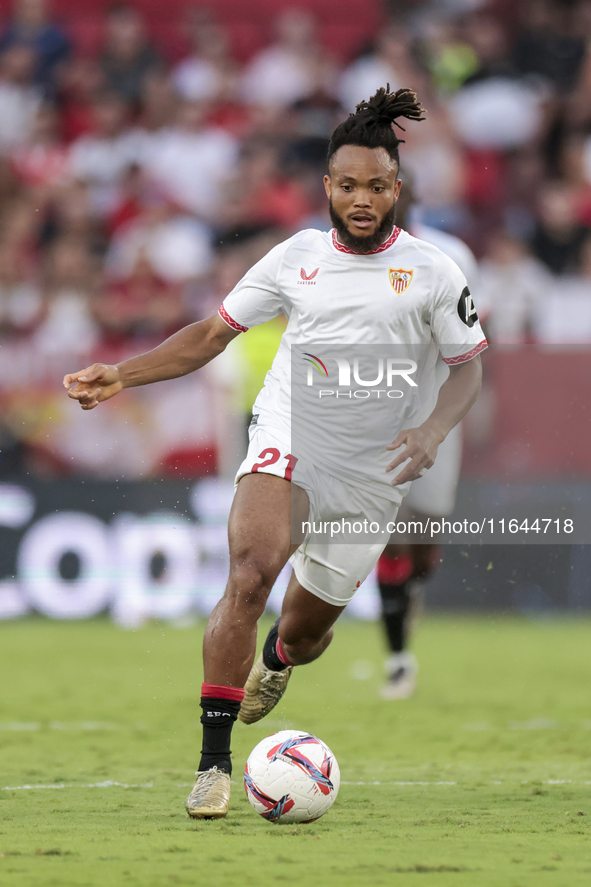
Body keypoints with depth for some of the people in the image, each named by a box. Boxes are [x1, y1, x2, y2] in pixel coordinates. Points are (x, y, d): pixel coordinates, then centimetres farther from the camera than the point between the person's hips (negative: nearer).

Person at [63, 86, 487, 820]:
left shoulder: (431, 272, -1)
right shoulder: (297, 258, 2)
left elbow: (467, 370, 7)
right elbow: (213, 334, 10)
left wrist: (432, 431, -13)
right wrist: (121, 375, -1)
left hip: (368, 475, 1)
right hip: (287, 439, -1)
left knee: (307, 627, 12)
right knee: (250, 572, -29)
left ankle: (276, 660, 55)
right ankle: (213, 763, -25)